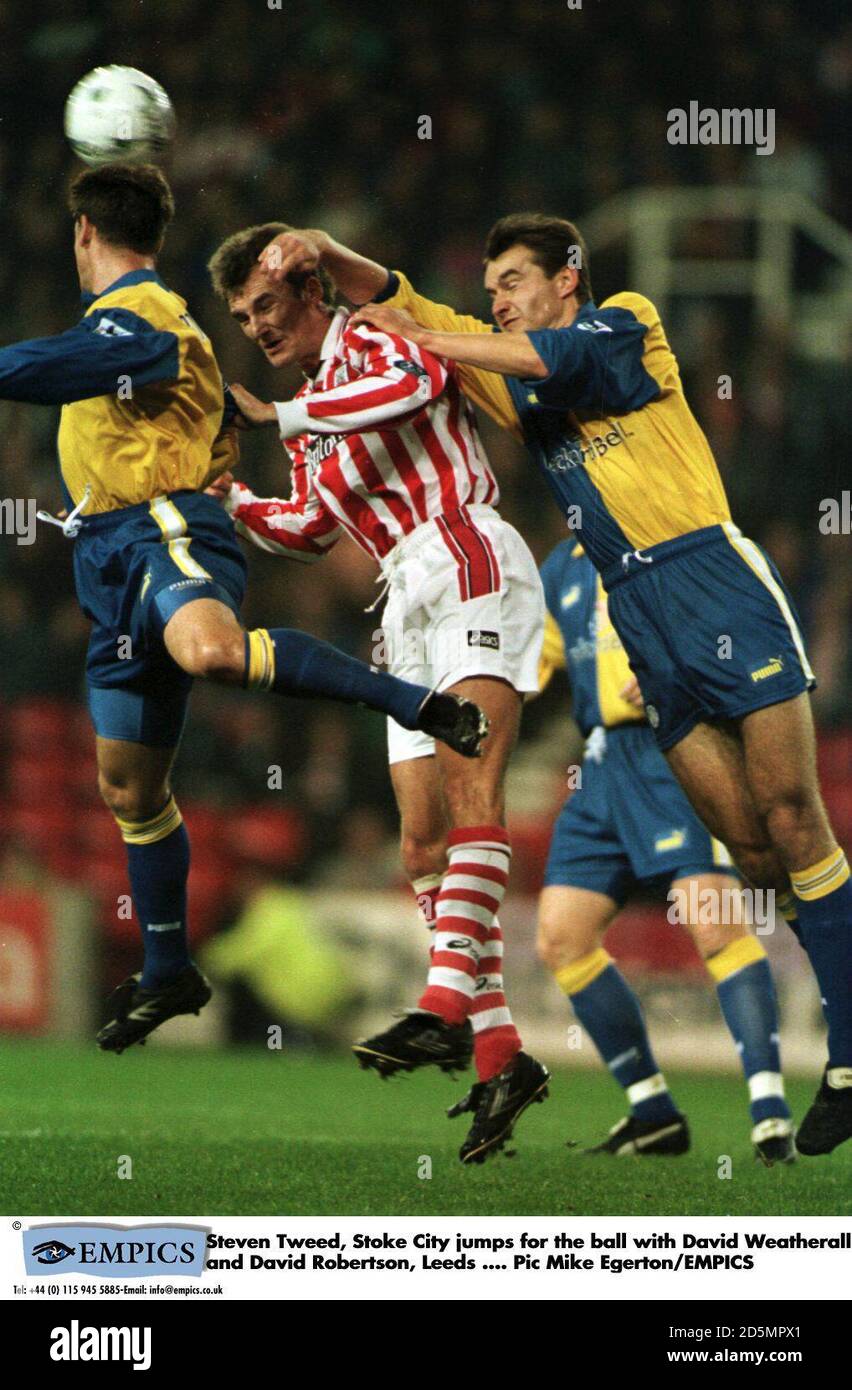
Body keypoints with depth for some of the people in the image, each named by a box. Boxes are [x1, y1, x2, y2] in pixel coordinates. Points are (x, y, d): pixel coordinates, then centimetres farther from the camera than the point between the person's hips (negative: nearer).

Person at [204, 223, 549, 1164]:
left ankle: (445, 1004, -39)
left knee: (469, 788, -24)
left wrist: (277, 415, -18)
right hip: (408, 606, 9)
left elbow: (412, 384, -22)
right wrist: (229, 501, 18)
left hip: (469, 563, -9)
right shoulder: (312, 414, 25)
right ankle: (499, 1057, -1)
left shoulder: (376, 338, 2)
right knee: (424, 846, -1)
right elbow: (312, 530, 34)